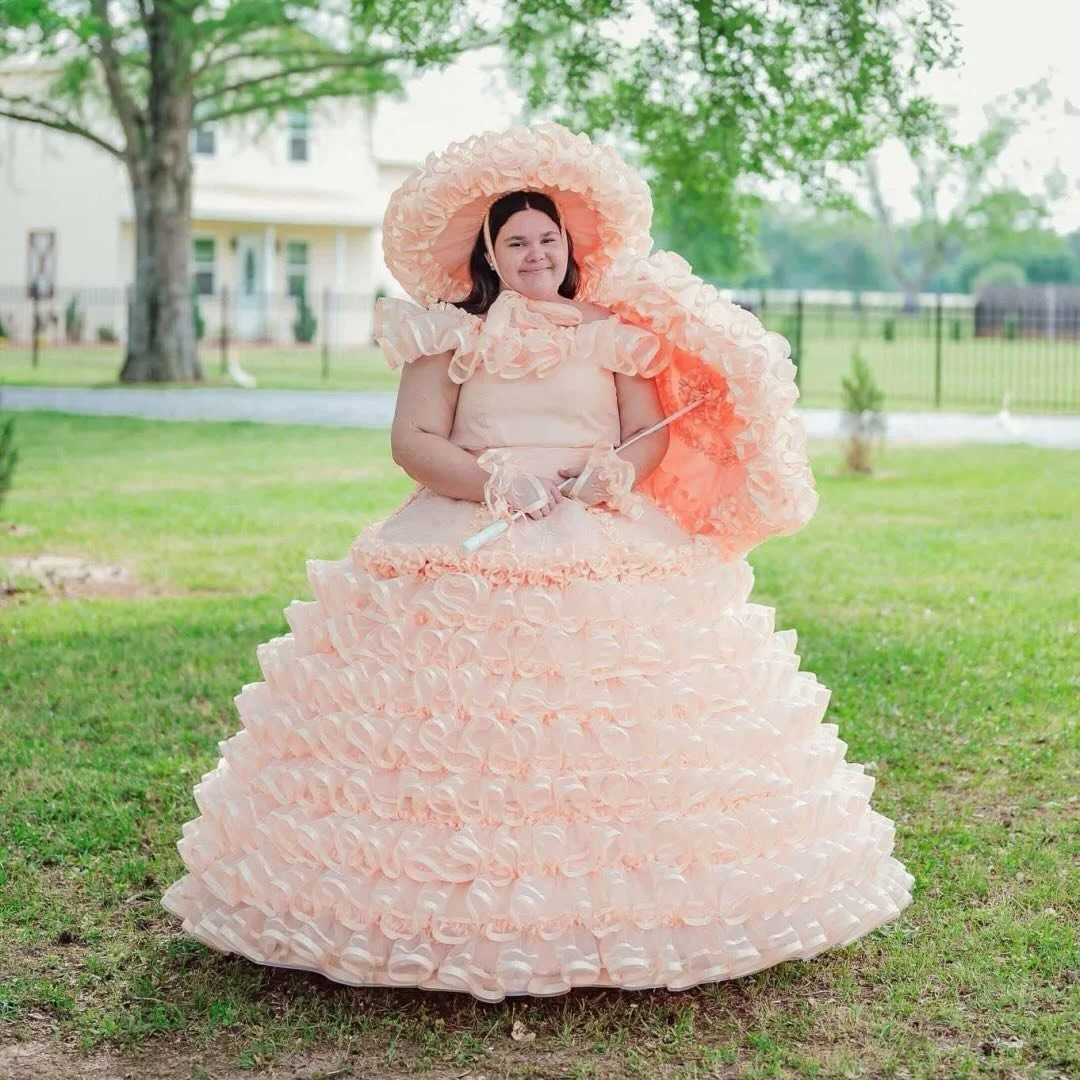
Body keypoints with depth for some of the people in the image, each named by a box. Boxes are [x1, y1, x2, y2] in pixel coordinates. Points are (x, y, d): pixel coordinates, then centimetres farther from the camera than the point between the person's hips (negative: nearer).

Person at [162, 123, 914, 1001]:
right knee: (462, 721, -14)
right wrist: (495, 480, -12)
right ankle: (460, 909, -9)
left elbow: (652, 434, 10)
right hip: (470, 551, -1)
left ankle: (623, 901, -6)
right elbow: (413, 442, 2)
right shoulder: (448, 334, 10)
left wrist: (613, 475, -11)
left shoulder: (615, 333, 14)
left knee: (623, 720, -12)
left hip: (608, 546, 1)